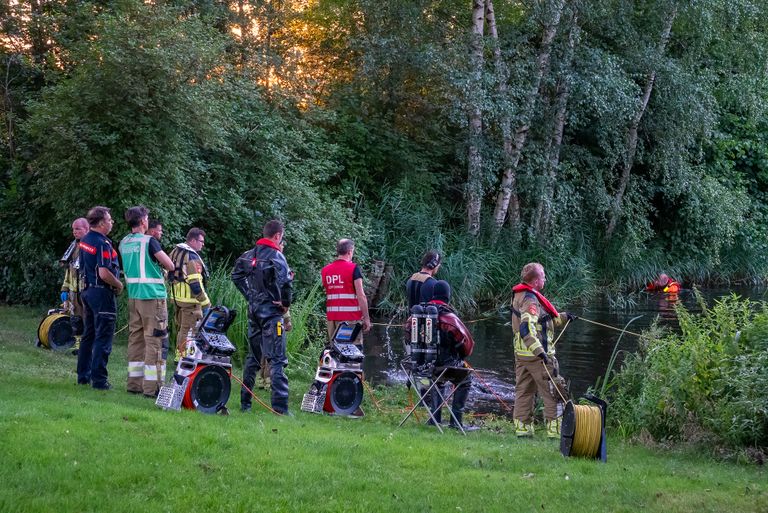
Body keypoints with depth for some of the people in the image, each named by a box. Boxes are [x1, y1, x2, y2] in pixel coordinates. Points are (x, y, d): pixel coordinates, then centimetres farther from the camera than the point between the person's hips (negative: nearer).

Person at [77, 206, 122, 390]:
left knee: (88, 335, 16)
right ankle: (99, 379, -6)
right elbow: (104, 273, -27)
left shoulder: (84, 240, 9)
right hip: (102, 293, -9)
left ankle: (83, 375, 21)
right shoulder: (103, 244, -20)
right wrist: (119, 285, -10)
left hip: (88, 290, 9)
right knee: (103, 338, -5)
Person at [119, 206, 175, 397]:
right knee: (155, 341, -4)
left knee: (135, 339, 13)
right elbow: (170, 266, -10)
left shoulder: (123, 243, 9)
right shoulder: (149, 241, -12)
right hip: (152, 296, -7)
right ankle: (152, 386, -6)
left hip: (133, 296, 7)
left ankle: (134, 382, 17)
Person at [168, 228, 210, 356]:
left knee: (181, 327, 18)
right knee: (188, 329, -5)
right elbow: (195, 283, -21)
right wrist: (205, 301, -16)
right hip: (189, 298, -9)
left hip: (176, 296, 9)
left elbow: (169, 275, 19)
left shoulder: (175, 252, 13)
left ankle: (179, 354, 25)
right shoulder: (192, 257, -17)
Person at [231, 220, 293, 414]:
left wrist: (250, 296, 13)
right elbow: (285, 282, -24)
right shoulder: (276, 256, -14)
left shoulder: (249, 255, 8)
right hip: (272, 311, -7)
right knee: (276, 359, -7)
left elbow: (236, 276, 12)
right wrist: (286, 303, -9)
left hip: (254, 310, 7)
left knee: (253, 358, 16)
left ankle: (245, 402, 20)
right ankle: (280, 406, -12)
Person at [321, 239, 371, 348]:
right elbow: (361, 296, -9)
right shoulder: (353, 268, -6)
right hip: (350, 317, -6)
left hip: (331, 317, 6)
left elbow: (326, 295, 15)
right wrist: (366, 318, -6)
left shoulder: (325, 270, 11)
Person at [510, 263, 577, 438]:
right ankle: (555, 429, 1)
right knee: (552, 392, -1)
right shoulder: (530, 300, -19)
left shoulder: (519, 296, 11)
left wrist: (562, 317, 25)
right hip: (537, 355, -9)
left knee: (523, 390, 12)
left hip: (521, 353, 9)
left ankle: (522, 427, 14)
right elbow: (527, 328, -31)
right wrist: (539, 351, -37)